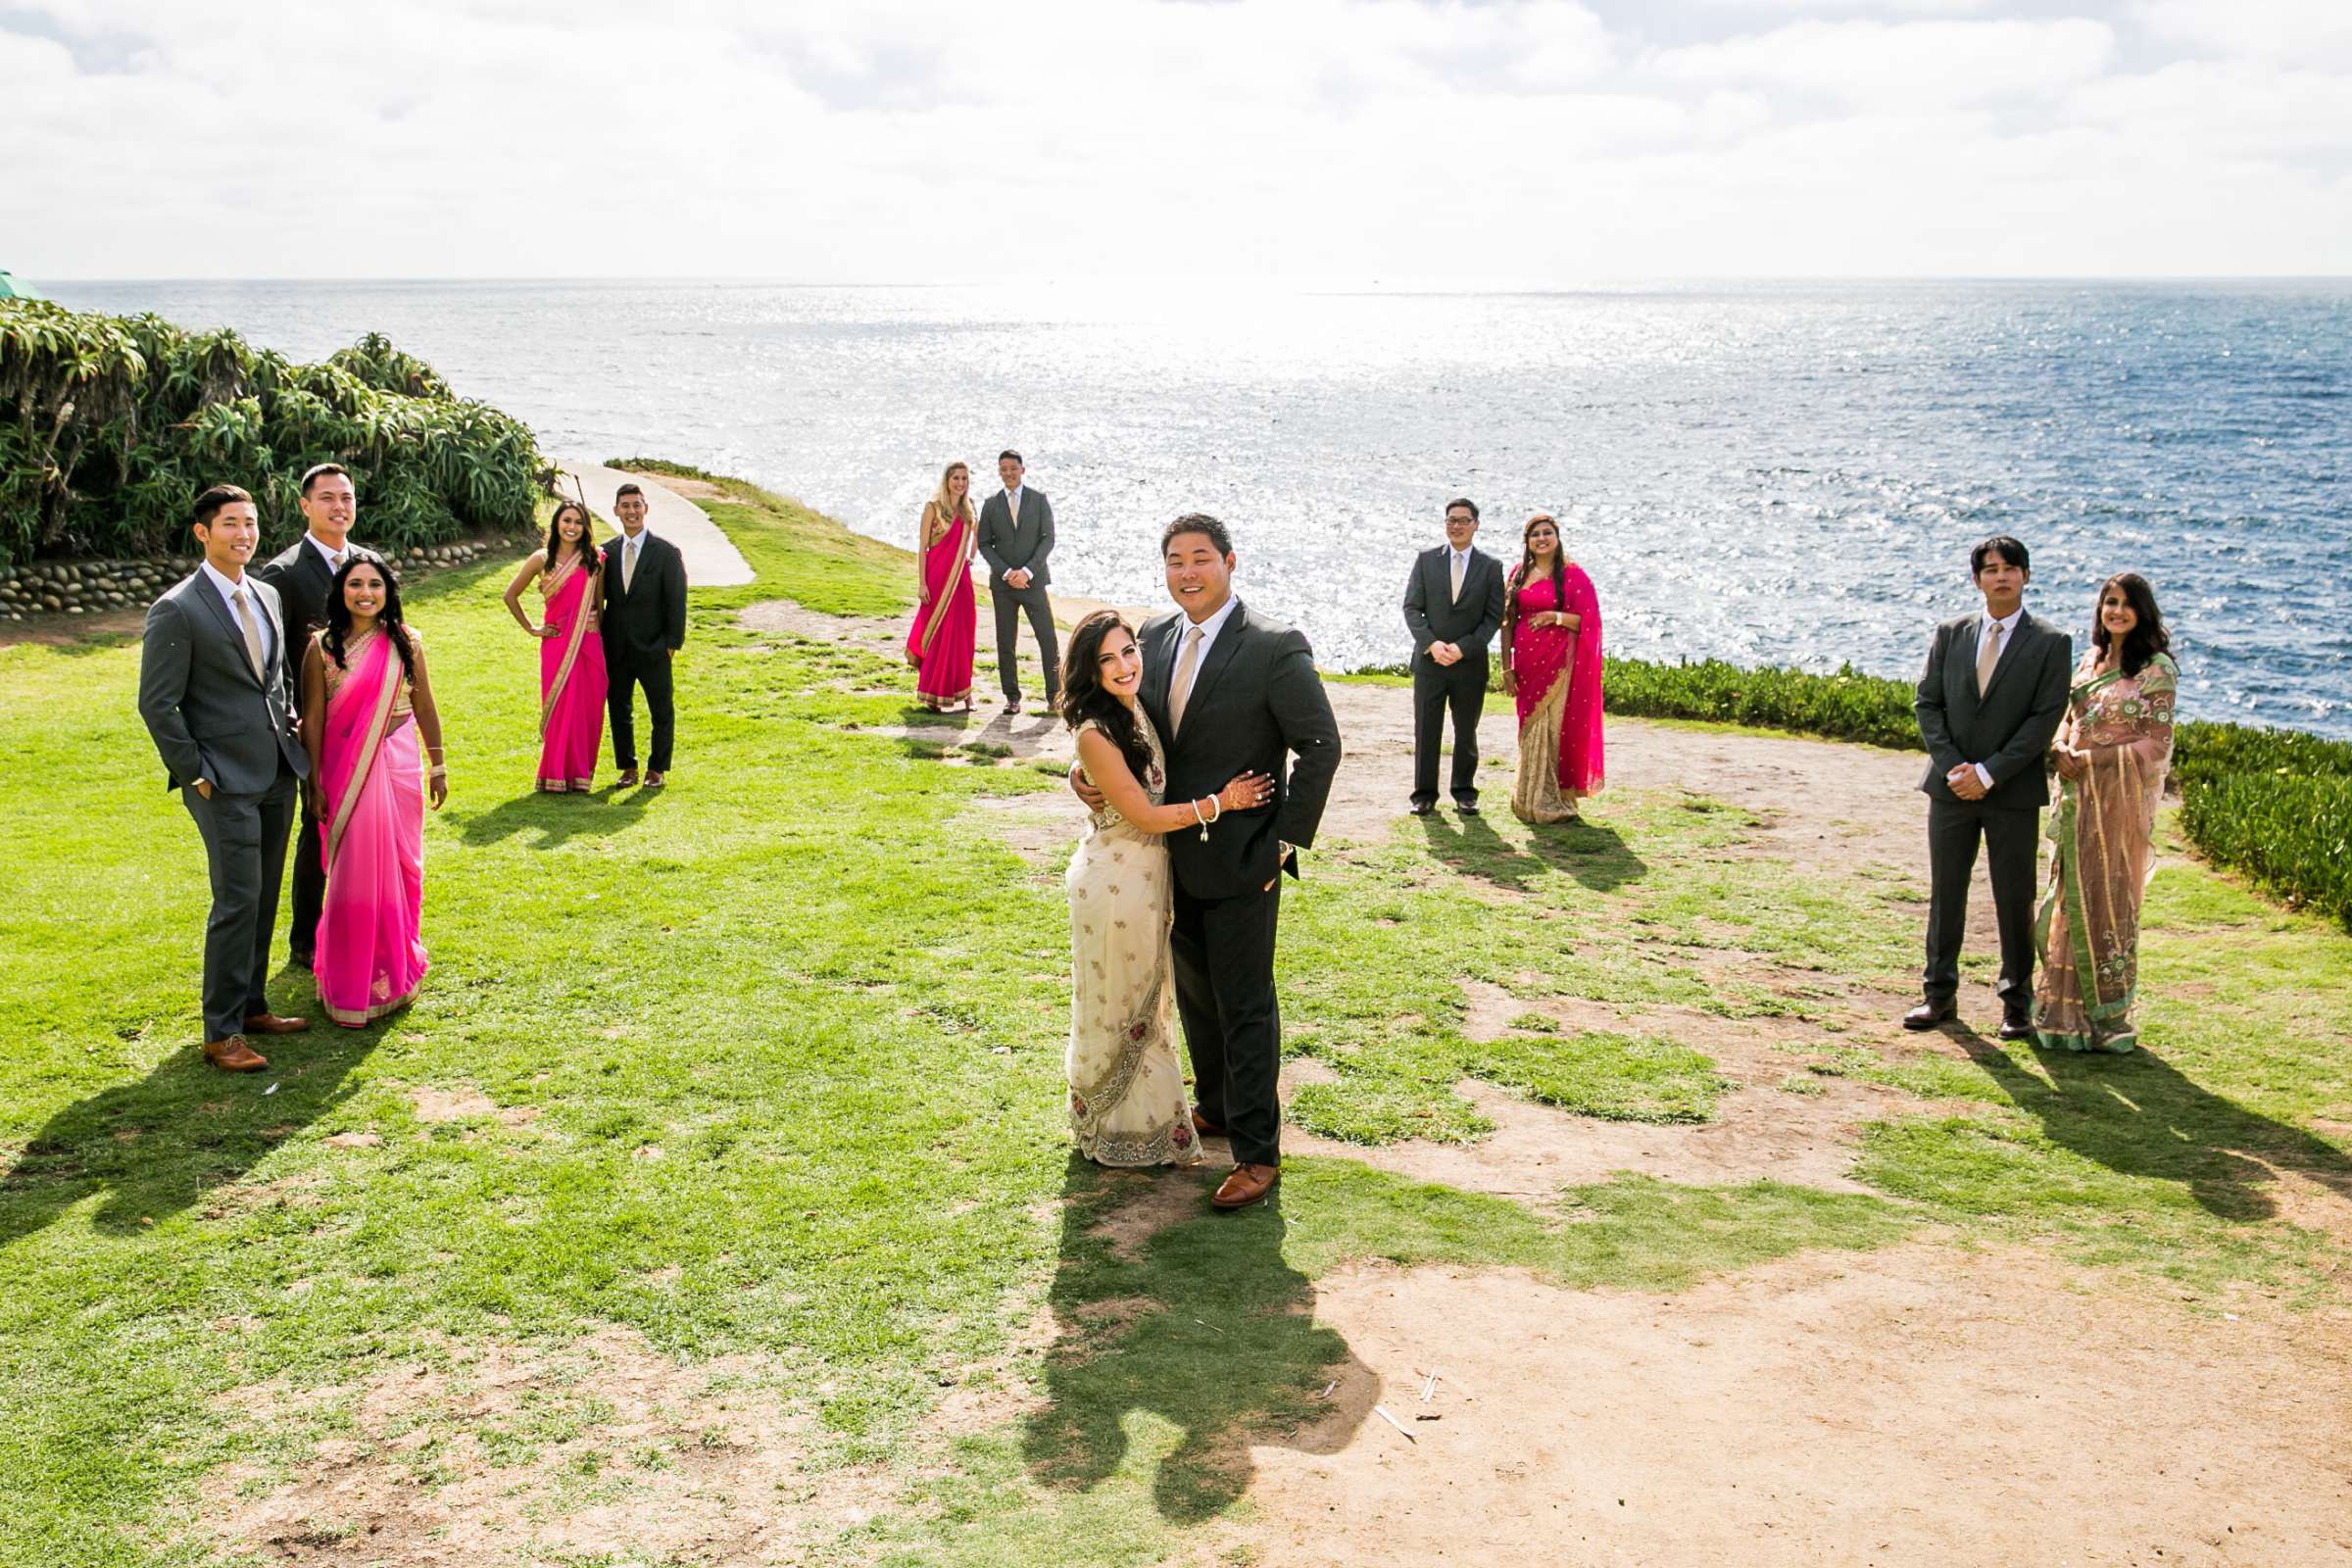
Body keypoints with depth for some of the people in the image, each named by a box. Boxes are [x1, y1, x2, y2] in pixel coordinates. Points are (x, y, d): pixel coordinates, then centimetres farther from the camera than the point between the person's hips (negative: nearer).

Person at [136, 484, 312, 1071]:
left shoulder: (267, 596, 10)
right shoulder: (177, 610, -12)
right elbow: (156, 704, -11)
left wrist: (289, 722, 10)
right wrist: (195, 774, -12)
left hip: (276, 773, 7)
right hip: (224, 781, -7)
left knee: (264, 898, 13)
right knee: (237, 901, -8)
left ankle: (251, 1006, 26)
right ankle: (221, 1033, 1)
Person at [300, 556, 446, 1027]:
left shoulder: (405, 643, 1)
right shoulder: (323, 647, -4)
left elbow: (425, 707, 8)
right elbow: (312, 720, -3)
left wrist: (438, 766, 11)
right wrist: (315, 784, -5)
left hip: (399, 768, 2)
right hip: (345, 773, -2)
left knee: (400, 868, 9)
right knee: (354, 876, 1)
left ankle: (397, 972, 27)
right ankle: (351, 985, 13)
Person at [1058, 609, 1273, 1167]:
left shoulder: (1141, 710, -1)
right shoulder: (1096, 734, -26)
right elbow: (1144, 815, -22)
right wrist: (1221, 802, -19)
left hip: (1150, 874, 8)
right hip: (1115, 884, -8)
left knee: (1144, 1001, 23)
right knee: (1116, 1006, 10)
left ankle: (1151, 1118, 41)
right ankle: (1114, 1127, 28)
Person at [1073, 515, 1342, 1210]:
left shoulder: (1275, 648, -15)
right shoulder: (1157, 638, 4)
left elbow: (1321, 746, -13)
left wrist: (1287, 841, -13)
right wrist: (1085, 770, -3)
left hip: (1241, 862, -7)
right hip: (1176, 854, 7)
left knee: (1245, 1006, 0)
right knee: (1195, 993, 20)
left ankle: (1258, 1152, 9)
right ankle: (1216, 1107, 39)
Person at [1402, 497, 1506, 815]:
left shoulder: (1491, 567, 3)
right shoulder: (1426, 560, 5)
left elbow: (1494, 617, 0)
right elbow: (1412, 607, 2)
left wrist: (1463, 647, -12)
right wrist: (1431, 643, -13)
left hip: (1470, 662, 0)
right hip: (1429, 660, 0)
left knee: (1466, 731, 8)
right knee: (1426, 730, 2)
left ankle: (1464, 793, 18)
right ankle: (1424, 794, 10)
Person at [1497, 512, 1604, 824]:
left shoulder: (1572, 574, -3)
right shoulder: (1519, 573, 10)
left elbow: (1588, 621, -4)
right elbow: (1507, 622, 9)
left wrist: (1556, 617, -20)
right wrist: (1507, 667, 4)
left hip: (1558, 662, -4)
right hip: (1526, 662, 4)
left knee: (1551, 727, -6)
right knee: (1530, 730, 7)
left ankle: (1551, 802, 3)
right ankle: (1528, 801, 15)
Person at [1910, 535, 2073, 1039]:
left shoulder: (2050, 643, -3)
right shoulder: (1951, 634, 7)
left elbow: (2045, 719, -9)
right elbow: (1927, 704, 4)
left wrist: (1988, 773, -15)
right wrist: (1953, 768, -9)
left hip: (2013, 791, -3)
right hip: (1951, 786, 3)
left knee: (2015, 899, 4)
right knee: (1945, 894, 9)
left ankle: (2017, 1003, 15)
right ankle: (1939, 993, 20)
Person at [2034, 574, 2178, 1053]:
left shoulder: (2156, 669, -7)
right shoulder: (2090, 660, 11)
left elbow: (2157, 745, -11)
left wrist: (2093, 758, -17)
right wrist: (2063, 749, -7)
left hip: (2121, 797, -6)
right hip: (2078, 795, 6)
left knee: (2107, 898, -1)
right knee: (2072, 896, 8)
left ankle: (2107, 1015, 9)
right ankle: (2068, 1009, 16)